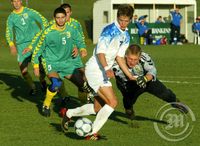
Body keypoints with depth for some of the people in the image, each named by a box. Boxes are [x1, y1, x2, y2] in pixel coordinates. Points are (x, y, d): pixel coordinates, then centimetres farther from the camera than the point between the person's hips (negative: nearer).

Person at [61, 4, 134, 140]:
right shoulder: (110, 30, -16)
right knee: (112, 102, -18)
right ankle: (92, 133, -14)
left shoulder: (126, 36, 12)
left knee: (98, 108, 15)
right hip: (95, 69, -9)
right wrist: (106, 68, -38)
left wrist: (130, 76, 13)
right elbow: (100, 52, -23)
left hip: (103, 73, 9)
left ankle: (69, 114, 33)